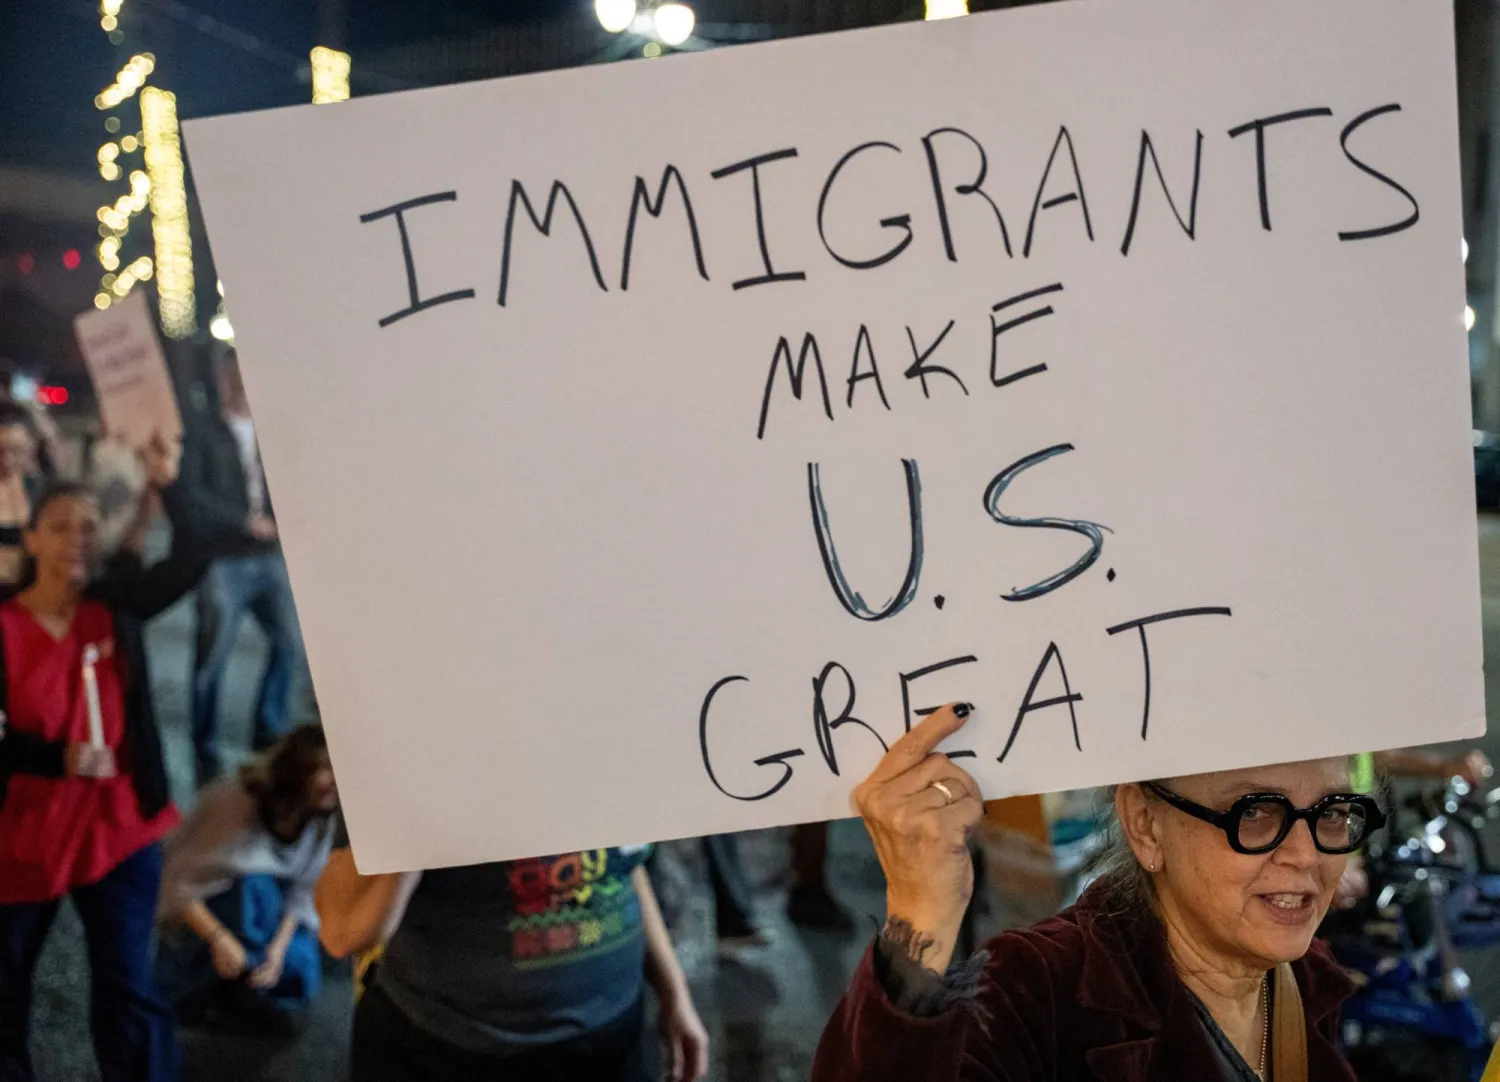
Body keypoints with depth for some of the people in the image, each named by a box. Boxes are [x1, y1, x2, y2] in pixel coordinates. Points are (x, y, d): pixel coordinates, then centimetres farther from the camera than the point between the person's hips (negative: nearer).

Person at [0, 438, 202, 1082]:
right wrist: (57, 758, -26)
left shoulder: (116, 607, -4)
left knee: (128, 985, 3)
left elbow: (196, 557, -12)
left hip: (117, 824, 1)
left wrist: (166, 485, -24)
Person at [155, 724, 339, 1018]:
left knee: (296, 984, -13)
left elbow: (300, 894, -10)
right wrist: (219, 939, -40)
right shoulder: (237, 807, -34)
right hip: (200, 908, -5)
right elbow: (178, 885, -31)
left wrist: (279, 947, -25)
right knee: (256, 890, -36)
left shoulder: (320, 820, -18)